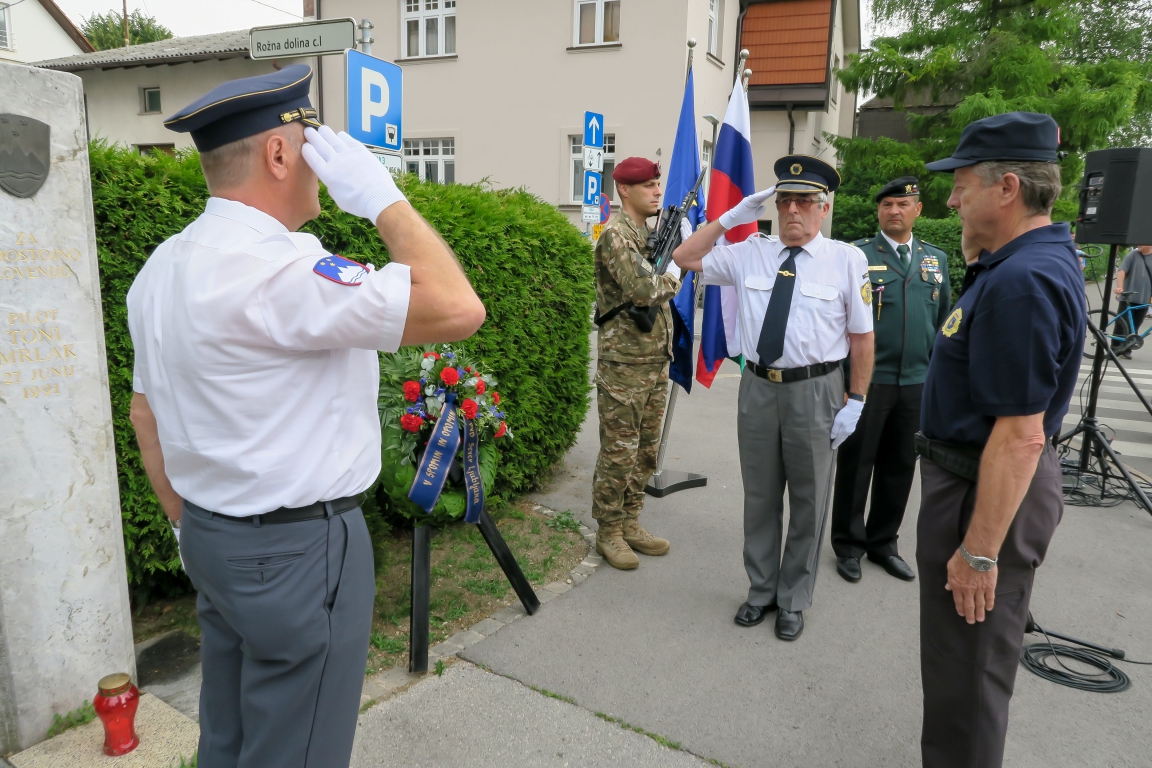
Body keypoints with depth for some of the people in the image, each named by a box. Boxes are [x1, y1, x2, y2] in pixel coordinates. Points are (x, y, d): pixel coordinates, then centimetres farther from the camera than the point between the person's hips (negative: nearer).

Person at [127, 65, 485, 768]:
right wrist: (383, 197, -18)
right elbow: (458, 309, -30)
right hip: (299, 550, -9)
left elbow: (146, 412, 15)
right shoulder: (275, 268, -24)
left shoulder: (164, 266, 8)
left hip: (212, 541, 10)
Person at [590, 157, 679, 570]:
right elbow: (641, 289, -25)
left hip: (656, 361, 9)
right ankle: (608, 532, 14)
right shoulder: (615, 234, -14)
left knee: (646, 450, 14)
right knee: (619, 452, 0)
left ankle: (630, 524, 27)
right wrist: (671, 279, -8)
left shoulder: (652, 232, 15)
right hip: (623, 364, -9)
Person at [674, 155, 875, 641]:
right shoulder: (749, 254, 3)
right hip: (758, 387, 3)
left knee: (808, 501, 11)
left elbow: (862, 336, -4)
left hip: (815, 391, -2)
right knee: (759, 497, 15)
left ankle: (793, 601, 31)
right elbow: (685, 258, 7)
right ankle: (760, 591, 35)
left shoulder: (846, 260, -6)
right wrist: (731, 217, -2)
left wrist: (855, 402, -7)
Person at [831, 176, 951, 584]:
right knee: (855, 463, 4)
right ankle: (848, 544, 19)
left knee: (900, 466, 12)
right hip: (867, 379, -4)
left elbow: (944, 320, 17)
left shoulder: (937, 259, 12)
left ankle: (883, 542, 27)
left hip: (917, 382, 5)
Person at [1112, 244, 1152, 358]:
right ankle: (1114, 349, 8)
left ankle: (1127, 350, 15)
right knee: (1121, 325, -1)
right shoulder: (1133, 254, -1)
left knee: (1134, 327, 6)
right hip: (1127, 298, -2)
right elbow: (1121, 271, -11)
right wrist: (1119, 287, -27)